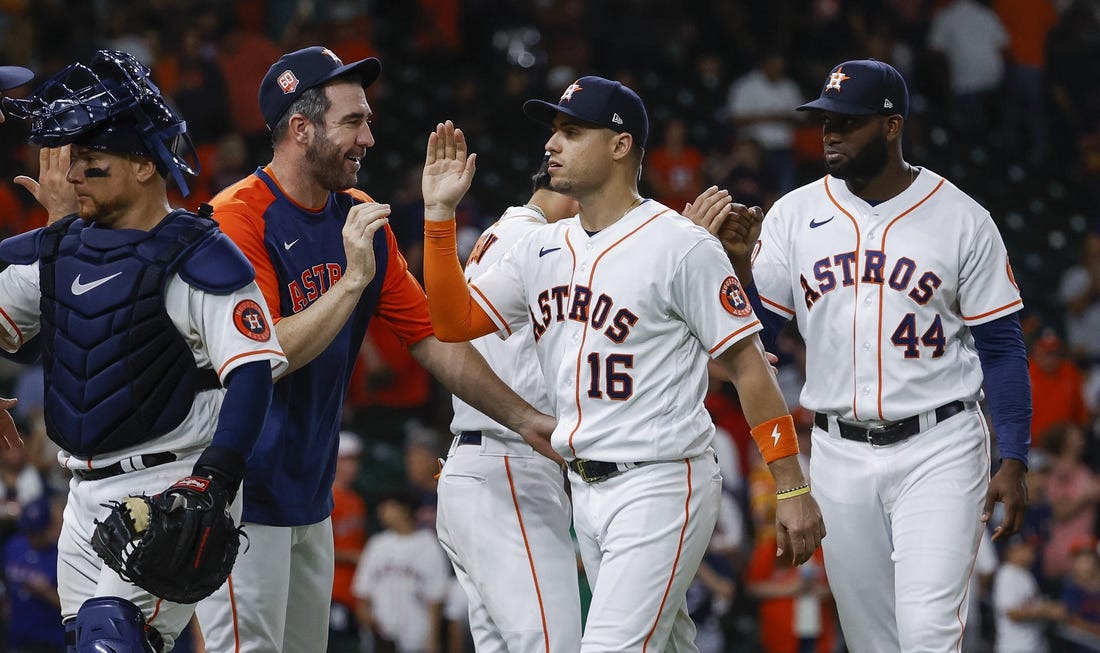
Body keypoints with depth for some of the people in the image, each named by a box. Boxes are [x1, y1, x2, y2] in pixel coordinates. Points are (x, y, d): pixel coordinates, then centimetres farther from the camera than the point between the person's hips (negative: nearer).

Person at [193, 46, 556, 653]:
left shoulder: (360, 219, 9)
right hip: (241, 497, -8)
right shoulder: (239, 217, -15)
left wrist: (524, 419, 4)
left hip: (311, 500, 8)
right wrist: (352, 280, -24)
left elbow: (433, 338, 11)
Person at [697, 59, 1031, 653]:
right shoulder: (794, 216, 4)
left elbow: (1001, 347, -2)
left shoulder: (961, 219, -4)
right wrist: (739, 263, -15)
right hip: (839, 457, 4)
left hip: (938, 452, -4)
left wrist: (1012, 462, -8)